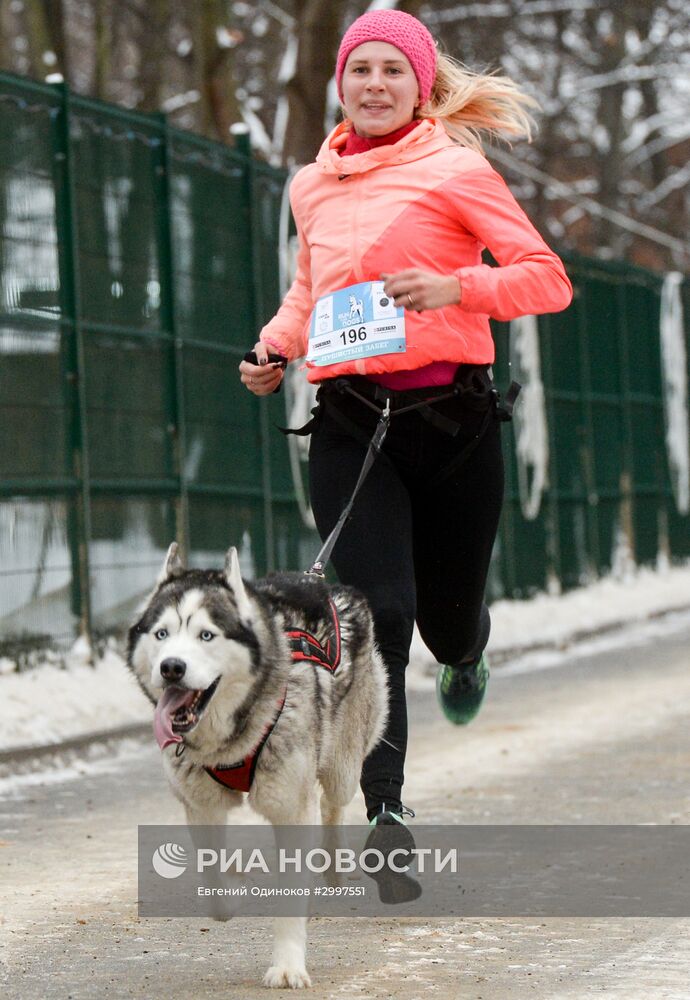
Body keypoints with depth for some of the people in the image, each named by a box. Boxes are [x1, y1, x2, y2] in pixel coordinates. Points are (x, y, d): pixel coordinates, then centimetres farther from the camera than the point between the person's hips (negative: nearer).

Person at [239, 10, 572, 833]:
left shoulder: (455, 169, -1)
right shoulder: (312, 186, 14)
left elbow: (548, 279, -5)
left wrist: (455, 286, -21)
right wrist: (276, 346, 10)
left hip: (451, 415, -2)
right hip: (349, 421, 2)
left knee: (446, 611, 10)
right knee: (376, 609, -14)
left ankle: (465, 653, 50)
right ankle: (382, 808, -11)